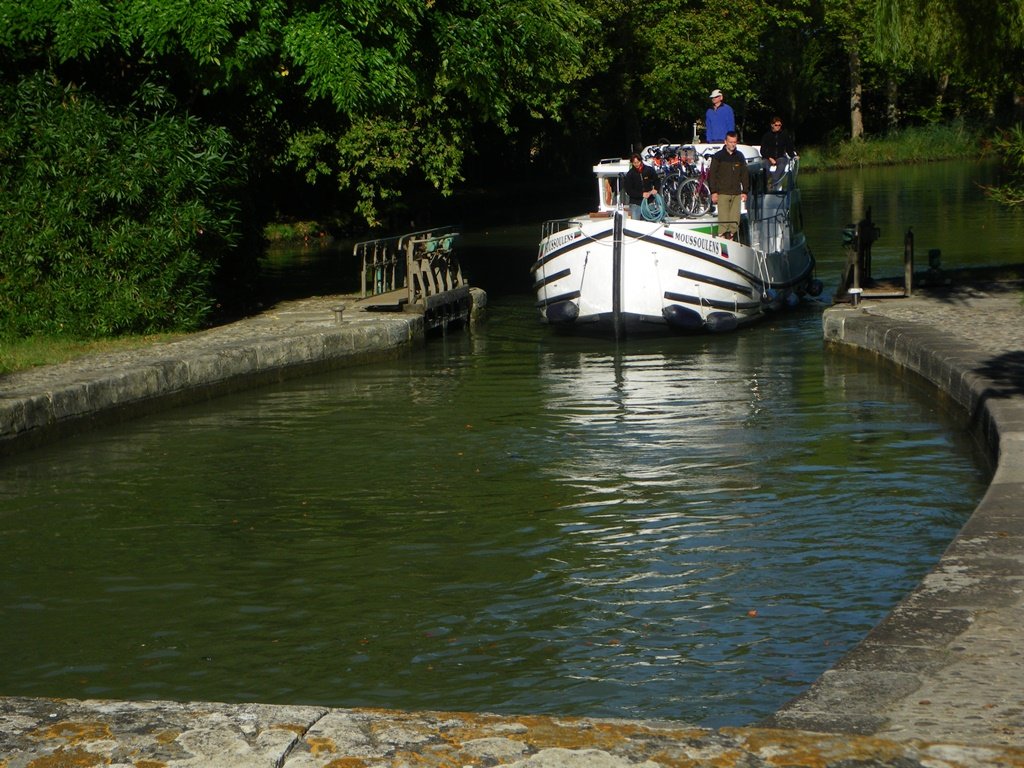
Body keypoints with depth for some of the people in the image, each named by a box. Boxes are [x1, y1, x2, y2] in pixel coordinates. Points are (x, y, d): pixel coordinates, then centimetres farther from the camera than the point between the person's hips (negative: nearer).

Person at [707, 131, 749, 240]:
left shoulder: (740, 157, 13)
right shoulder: (718, 156, 2)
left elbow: (745, 175, 18)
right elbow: (712, 175, 1)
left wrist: (744, 191, 11)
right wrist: (713, 192, -6)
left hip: (736, 194, 4)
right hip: (722, 193, -4)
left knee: (735, 220, 0)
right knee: (723, 220, -10)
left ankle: (732, 238, 6)